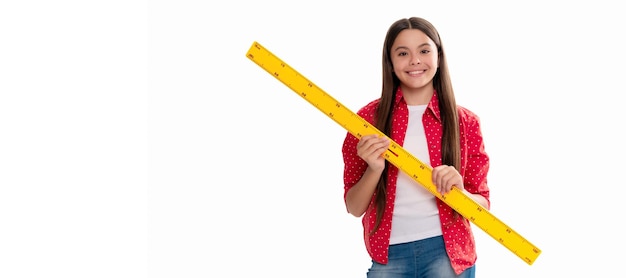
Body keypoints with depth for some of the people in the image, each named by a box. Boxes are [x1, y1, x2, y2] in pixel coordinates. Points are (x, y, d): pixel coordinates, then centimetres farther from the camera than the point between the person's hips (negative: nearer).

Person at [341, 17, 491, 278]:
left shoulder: (464, 122, -1)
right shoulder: (368, 118, -2)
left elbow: (482, 204, 2)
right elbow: (354, 207, -1)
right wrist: (374, 170, -18)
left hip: (448, 254, 0)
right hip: (388, 255, 0)